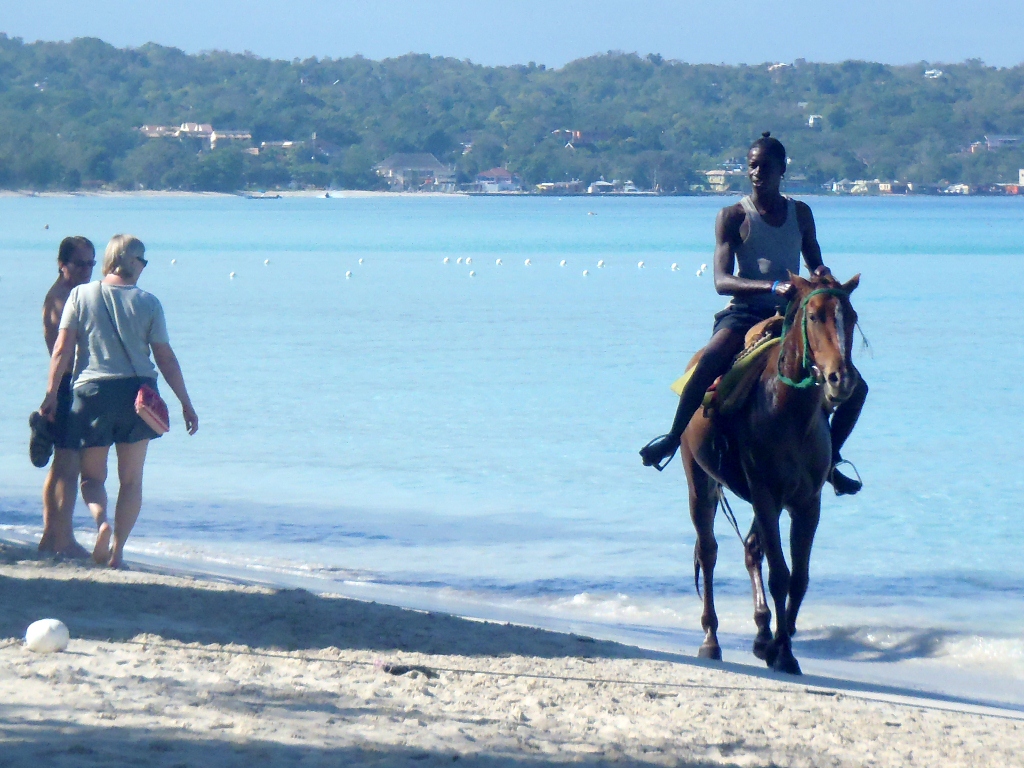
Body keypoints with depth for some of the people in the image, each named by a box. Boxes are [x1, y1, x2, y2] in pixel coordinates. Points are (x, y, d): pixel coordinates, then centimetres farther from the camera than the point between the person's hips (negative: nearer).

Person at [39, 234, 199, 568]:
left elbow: (62, 350, -4)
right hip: (136, 391, 0)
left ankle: (101, 522, -19)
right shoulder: (148, 303, -1)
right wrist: (186, 403, 8)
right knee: (131, 480, 12)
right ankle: (117, 550, 8)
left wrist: (51, 395, 1)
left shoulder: (81, 295, -1)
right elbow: (166, 358, 1)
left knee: (92, 476, 11)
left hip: (92, 392, 0)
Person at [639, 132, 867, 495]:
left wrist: (822, 275, -7)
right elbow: (722, 281, -13)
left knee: (855, 387, -1)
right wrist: (772, 286, -29)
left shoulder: (800, 213, 10)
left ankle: (829, 461, 20)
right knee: (711, 358, -38)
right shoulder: (733, 216, -2)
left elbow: (816, 267, 20)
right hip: (746, 313, -4)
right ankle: (675, 436, -23)